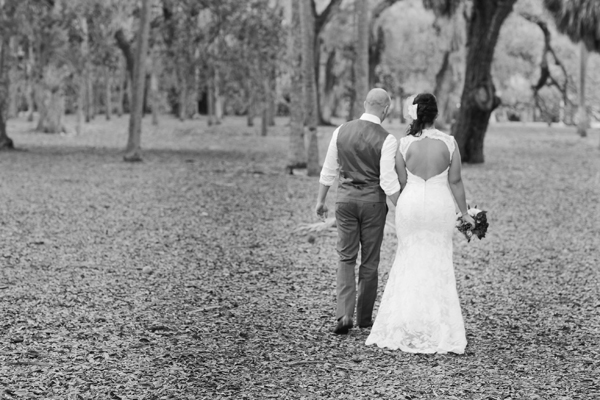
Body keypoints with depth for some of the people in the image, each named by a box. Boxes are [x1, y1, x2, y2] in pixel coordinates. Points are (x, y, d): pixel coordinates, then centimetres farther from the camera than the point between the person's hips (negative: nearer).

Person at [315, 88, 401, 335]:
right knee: (369, 261, 11)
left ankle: (345, 314, -5)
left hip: (345, 197, 3)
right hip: (373, 201, -3)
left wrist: (321, 200, 16)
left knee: (346, 258, 11)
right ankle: (364, 317, 19)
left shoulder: (341, 131, -1)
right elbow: (388, 181, -17)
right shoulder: (386, 140, -13)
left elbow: (329, 170, 5)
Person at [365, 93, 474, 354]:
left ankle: (405, 328, 9)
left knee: (409, 262, 11)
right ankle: (436, 329, 8)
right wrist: (464, 212, 6)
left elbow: (401, 182, 0)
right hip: (440, 206, 0)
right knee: (438, 265, 8)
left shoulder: (405, 143, -6)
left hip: (411, 205, 0)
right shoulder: (449, 142, -5)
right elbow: (455, 181, -4)